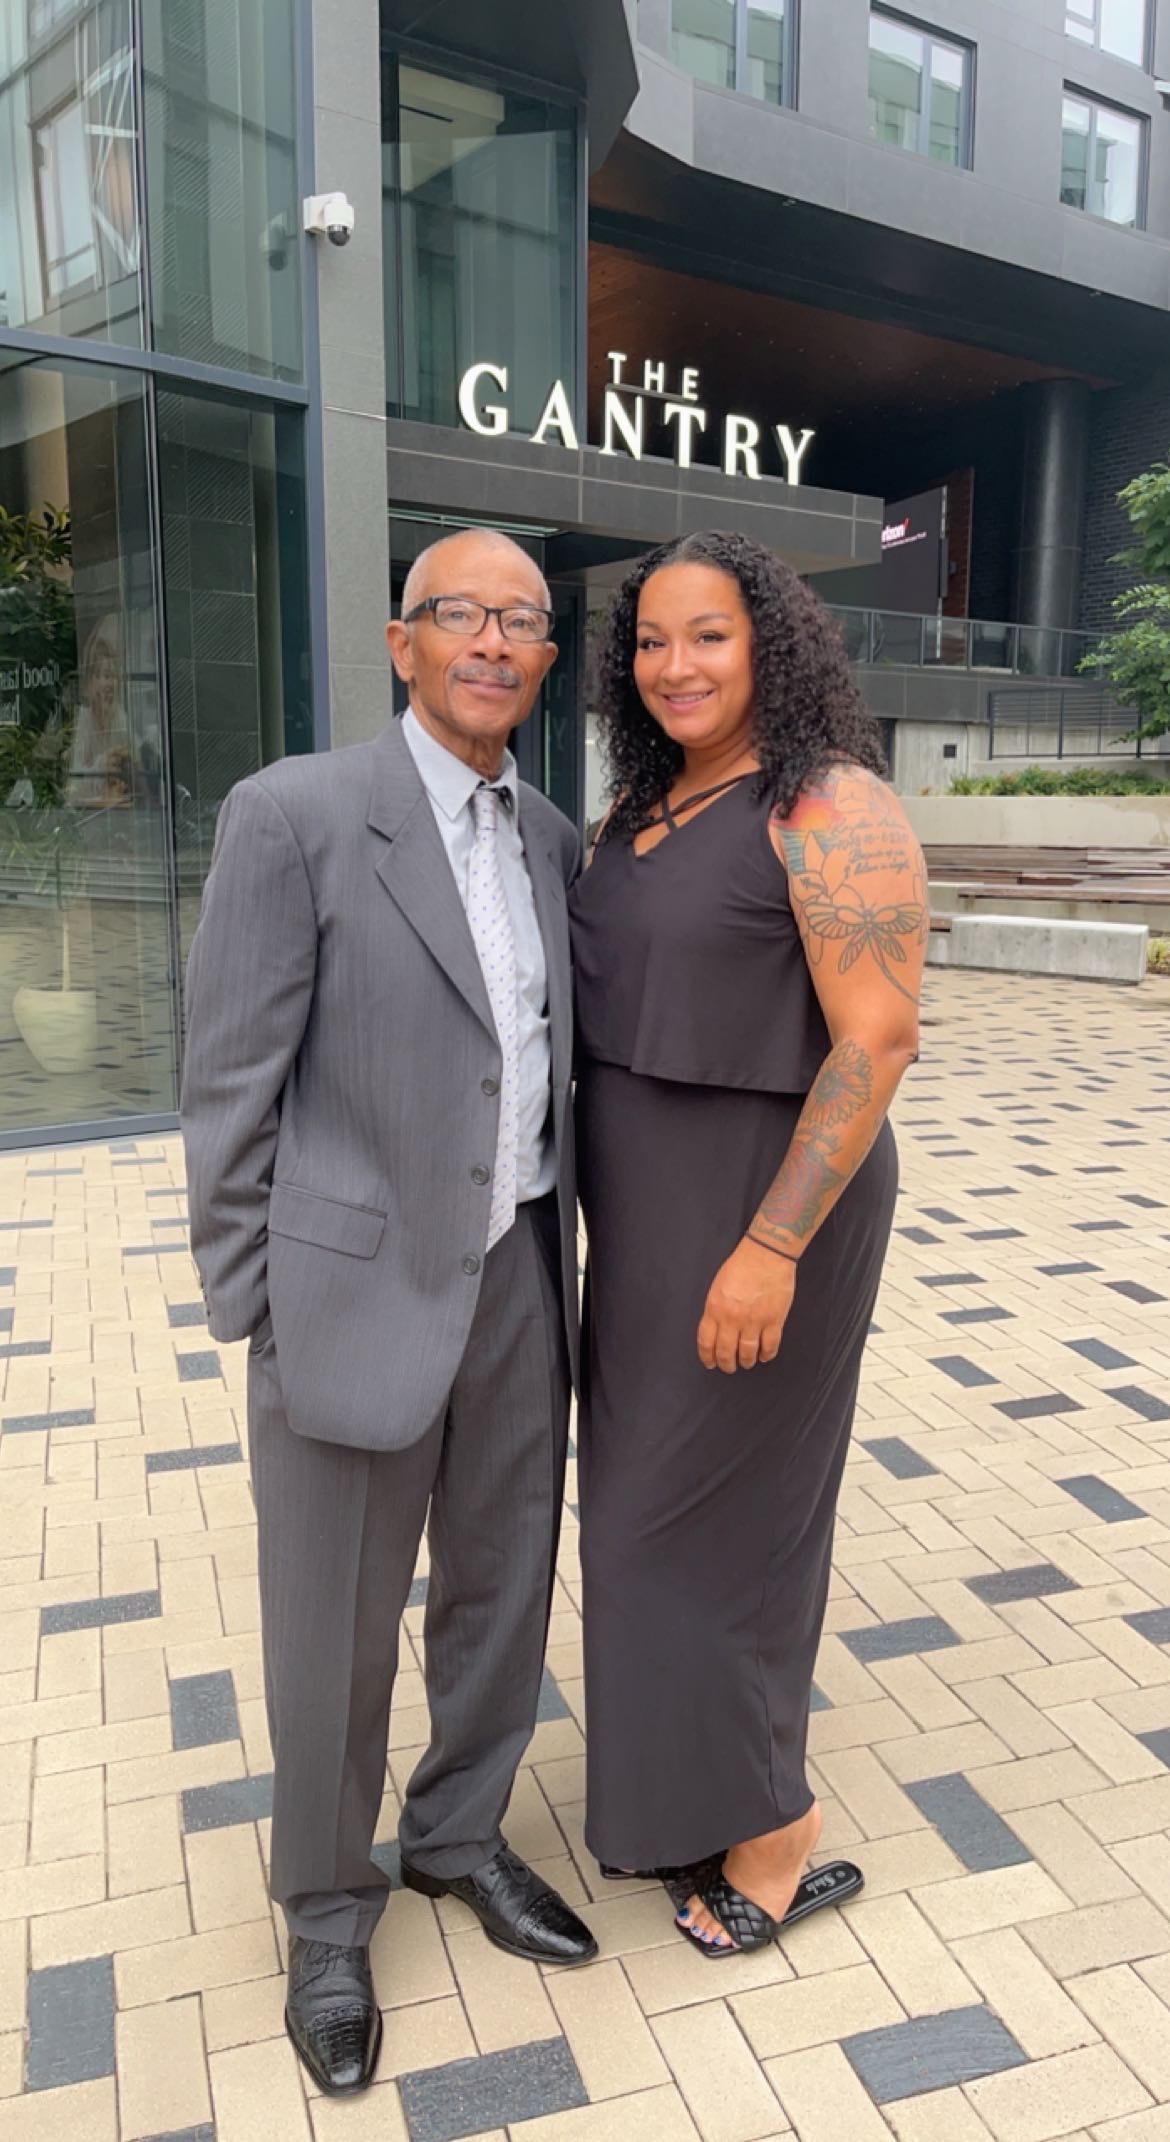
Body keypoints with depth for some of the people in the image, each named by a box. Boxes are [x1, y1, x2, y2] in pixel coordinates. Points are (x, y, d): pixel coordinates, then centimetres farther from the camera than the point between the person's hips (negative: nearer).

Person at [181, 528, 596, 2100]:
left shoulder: (551, 842, 7)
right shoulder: (293, 815, -12)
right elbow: (233, 1088, -11)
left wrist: (565, 1253, 12)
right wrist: (251, 1312, -9)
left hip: (519, 1282, 6)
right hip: (359, 1291, -5)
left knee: (503, 1588, 20)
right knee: (335, 1632, 12)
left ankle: (458, 1836, 46)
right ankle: (327, 1910, 38)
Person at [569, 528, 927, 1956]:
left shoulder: (830, 805, -16)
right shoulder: (645, 807, 9)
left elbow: (878, 1037, -21)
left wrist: (772, 1245, -24)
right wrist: (611, 1213, 12)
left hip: (762, 1200, -8)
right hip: (645, 1200, 8)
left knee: (702, 1504, 3)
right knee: (658, 1491, 18)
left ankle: (772, 1831, 26)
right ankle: (687, 1790, 40)